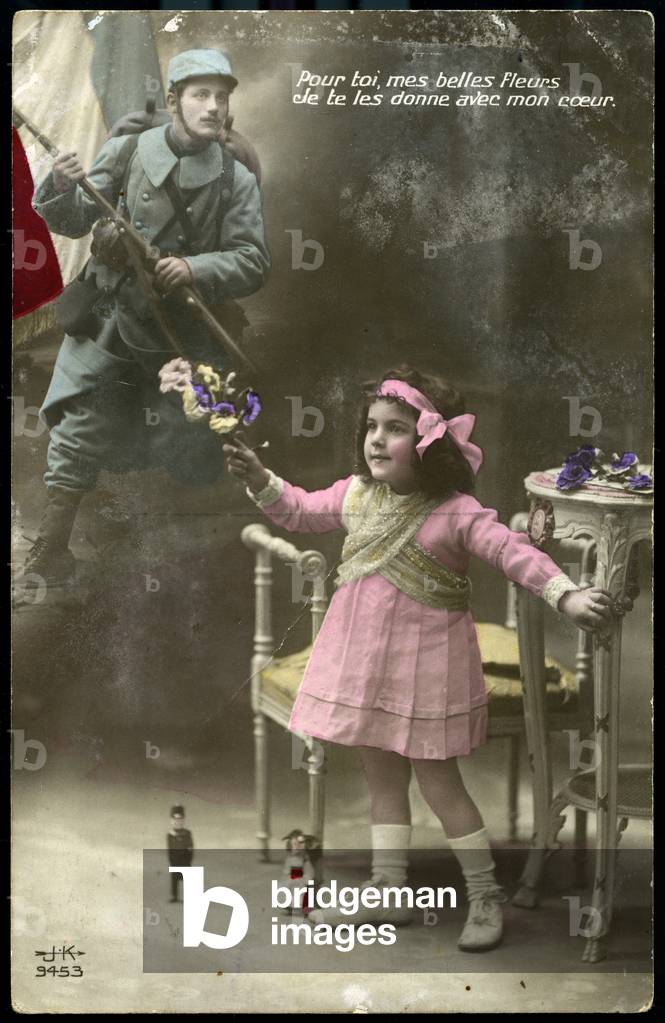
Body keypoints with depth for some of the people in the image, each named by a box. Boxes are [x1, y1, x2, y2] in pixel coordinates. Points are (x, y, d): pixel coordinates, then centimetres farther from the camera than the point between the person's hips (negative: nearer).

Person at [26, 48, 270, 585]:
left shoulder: (236, 180, -1)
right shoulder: (127, 151, -1)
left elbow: (253, 261, -4)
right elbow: (77, 221, 1)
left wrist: (195, 268, -21)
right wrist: (63, 188, -21)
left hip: (185, 332, 1)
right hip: (109, 319, 0)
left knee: (190, 449, 8)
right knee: (78, 436, -2)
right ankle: (50, 551, 8)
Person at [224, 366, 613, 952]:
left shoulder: (455, 512, -18)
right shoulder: (357, 495, 1)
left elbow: (513, 551, -27)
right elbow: (300, 511, 14)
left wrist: (567, 595, -41)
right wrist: (260, 478, -2)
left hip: (424, 662, -6)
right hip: (367, 659, 6)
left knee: (438, 781, 3)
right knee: (382, 777, 15)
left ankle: (486, 896, 21)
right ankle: (388, 890, 29)